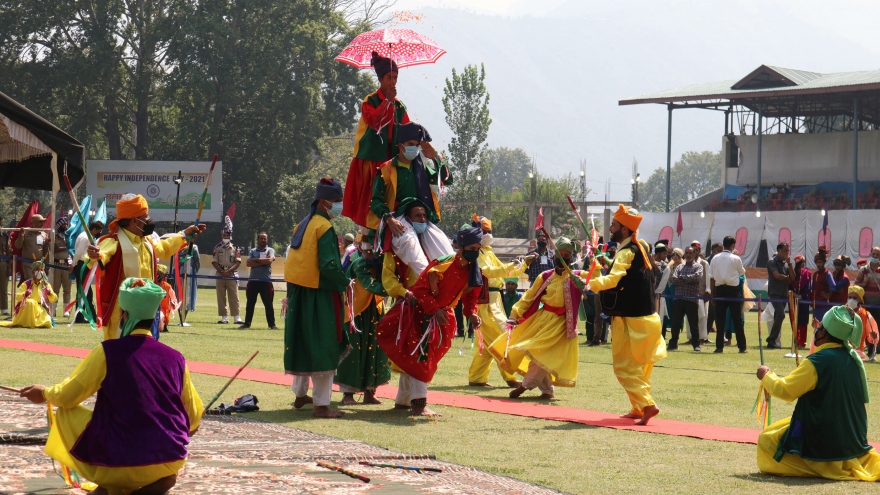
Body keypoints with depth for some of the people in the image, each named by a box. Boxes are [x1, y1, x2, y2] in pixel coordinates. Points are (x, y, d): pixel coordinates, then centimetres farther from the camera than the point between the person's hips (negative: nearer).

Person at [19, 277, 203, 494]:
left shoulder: (108, 352, -8)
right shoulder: (175, 358, 1)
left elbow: (67, 396, 2)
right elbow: (193, 419, 10)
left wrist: (45, 393, 24)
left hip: (122, 463, -3)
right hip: (172, 462, 3)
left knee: (63, 414, 16)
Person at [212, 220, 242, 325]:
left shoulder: (235, 248, 6)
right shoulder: (217, 248, 8)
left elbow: (238, 262, -1)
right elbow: (214, 262, 3)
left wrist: (229, 271, -13)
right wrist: (222, 271, -11)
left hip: (232, 275, -2)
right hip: (220, 275, 2)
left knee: (234, 297, -6)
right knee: (221, 297, 2)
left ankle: (236, 317, -8)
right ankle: (224, 317, 6)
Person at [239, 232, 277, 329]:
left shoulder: (270, 250, 6)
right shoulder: (252, 251, 12)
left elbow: (269, 260, -14)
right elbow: (249, 263, -3)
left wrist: (256, 260, -7)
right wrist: (262, 262, -11)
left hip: (266, 281, -3)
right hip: (253, 280, 3)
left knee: (268, 304, 0)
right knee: (250, 303, 8)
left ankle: (272, 324, 3)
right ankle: (247, 323, 14)